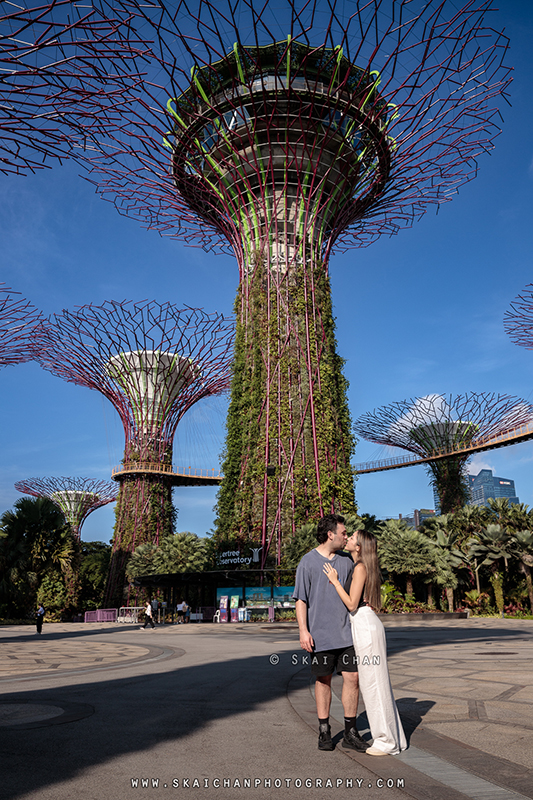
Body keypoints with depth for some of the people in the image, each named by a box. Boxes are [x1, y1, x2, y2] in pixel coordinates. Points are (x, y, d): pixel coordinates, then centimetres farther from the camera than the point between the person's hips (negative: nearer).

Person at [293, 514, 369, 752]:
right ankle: (324, 731, 25)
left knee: (352, 678, 2)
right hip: (321, 633, -4)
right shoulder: (308, 562, -8)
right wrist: (303, 631, -13)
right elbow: (301, 600, -7)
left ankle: (350, 732, 18)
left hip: (346, 632, 4)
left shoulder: (347, 560, 7)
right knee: (323, 680, 9)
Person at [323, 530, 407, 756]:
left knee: (374, 683, 0)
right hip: (365, 625, 10)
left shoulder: (360, 568, -15)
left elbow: (352, 604, -18)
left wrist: (335, 581, -13)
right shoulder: (360, 567, 13)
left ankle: (387, 741, 12)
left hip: (366, 627, -10)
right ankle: (393, 737, 26)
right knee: (372, 682, 16)